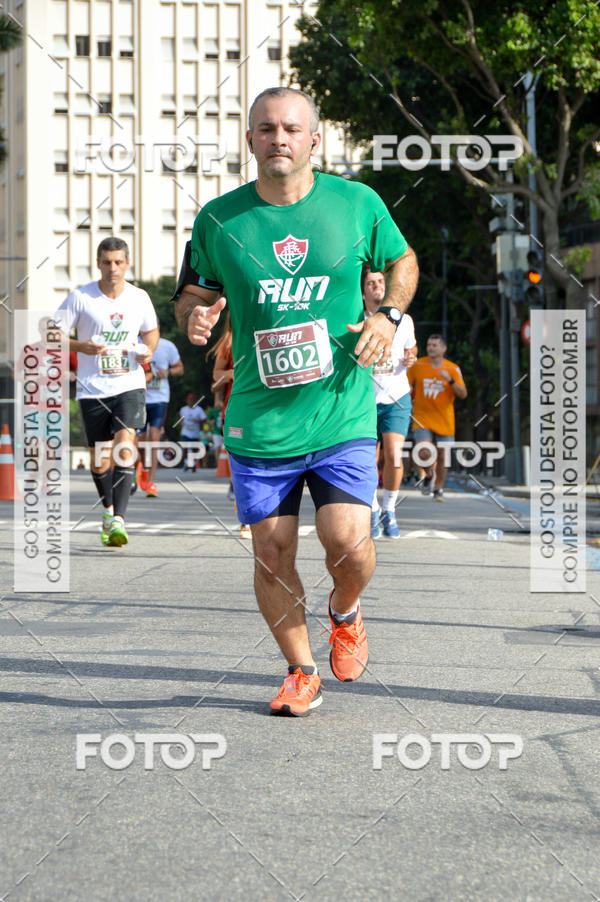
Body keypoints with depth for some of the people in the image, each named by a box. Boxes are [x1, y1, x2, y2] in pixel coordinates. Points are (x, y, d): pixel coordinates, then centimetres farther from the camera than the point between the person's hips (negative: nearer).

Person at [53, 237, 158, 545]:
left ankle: (118, 520, -25)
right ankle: (108, 509, 34)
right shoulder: (80, 298, -4)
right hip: (92, 389, 0)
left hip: (130, 385, 0)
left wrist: (147, 350, -1)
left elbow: (151, 330, 20)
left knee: (124, 446, -20)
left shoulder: (139, 298, 3)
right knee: (99, 458, 7)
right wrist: (80, 346, -18)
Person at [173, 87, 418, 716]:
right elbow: (192, 296, 11)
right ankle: (300, 672, 24)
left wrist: (388, 315, -2)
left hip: (342, 416, -1)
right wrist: (194, 318, -13)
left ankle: (345, 614, 24)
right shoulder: (218, 219, 0)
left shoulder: (357, 203, 0)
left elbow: (402, 260, 17)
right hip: (258, 423, 1)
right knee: (271, 555, 2)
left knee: (348, 545, -12)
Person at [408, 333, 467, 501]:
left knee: (442, 457, 3)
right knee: (424, 453, -17)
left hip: (444, 420, 1)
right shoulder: (418, 365, 0)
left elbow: (463, 394, -7)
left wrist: (451, 380, -21)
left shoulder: (453, 369, -2)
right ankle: (429, 475, 14)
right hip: (422, 418, 0)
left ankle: (438, 489, 22)